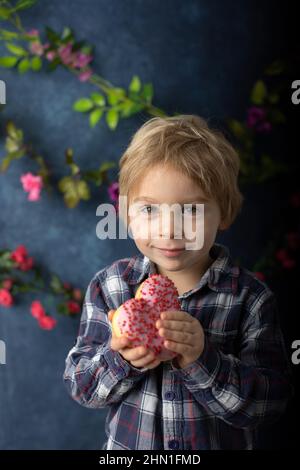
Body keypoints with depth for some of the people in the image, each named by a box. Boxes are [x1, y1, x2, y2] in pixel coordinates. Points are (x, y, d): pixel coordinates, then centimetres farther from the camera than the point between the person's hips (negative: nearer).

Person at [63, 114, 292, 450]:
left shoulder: (250, 298, -17)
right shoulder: (108, 286, -13)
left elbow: (270, 402, -19)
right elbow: (78, 384, -10)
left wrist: (203, 360, -32)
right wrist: (120, 359, -29)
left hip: (222, 442, -1)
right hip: (126, 444, 1)